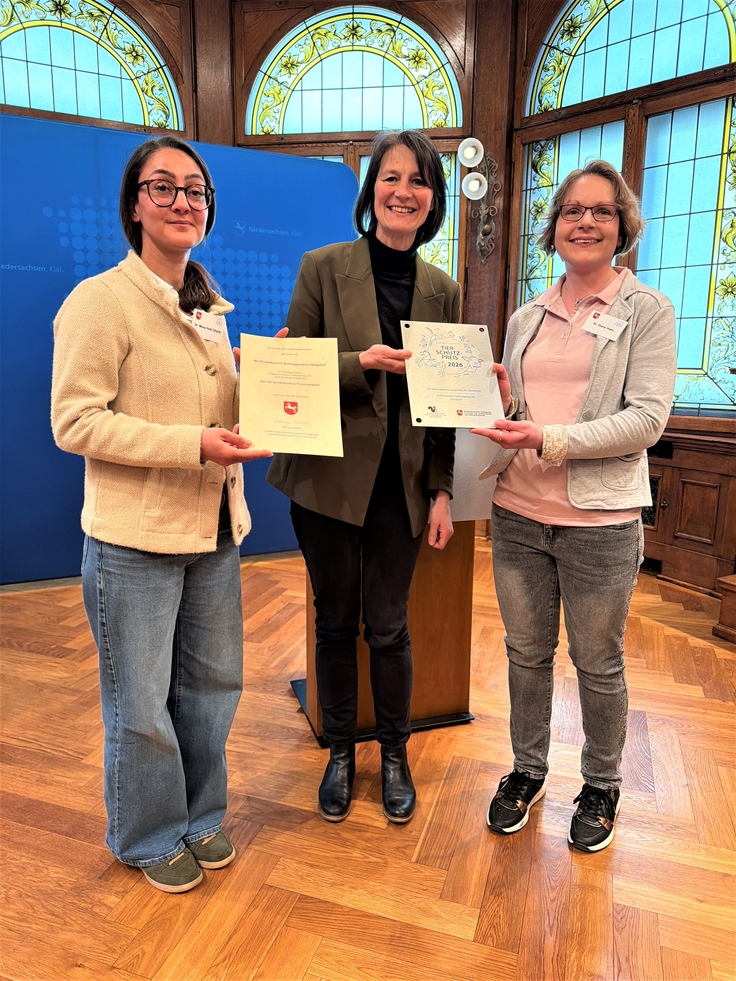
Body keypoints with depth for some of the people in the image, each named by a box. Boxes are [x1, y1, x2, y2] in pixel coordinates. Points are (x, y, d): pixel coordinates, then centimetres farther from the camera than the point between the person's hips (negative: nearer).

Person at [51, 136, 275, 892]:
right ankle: (149, 838, 35)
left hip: (213, 528, 7)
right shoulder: (100, 300, -12)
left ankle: (200, 817, 41)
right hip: (134, 540, -7)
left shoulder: (208, 307, 12)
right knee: (141, 704, 9)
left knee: (212, 683, 18)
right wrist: (193, 444, -24)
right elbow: (75, 422, -17)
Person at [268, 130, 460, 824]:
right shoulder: (323, 268, -1)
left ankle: (394, 756, 31)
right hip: (329, 475, -1)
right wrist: (361, 363, -19)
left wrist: (442, 492, 2)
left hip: (402, 482, 2)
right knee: (335, 621, 11)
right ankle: (340, 752, 33)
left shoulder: (442, 291, 7)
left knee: (388, 627, 7)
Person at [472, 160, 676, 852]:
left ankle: (601, 786, 34)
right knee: (527, 653, 15)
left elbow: (646, 419, -11)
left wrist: (549, 440, -20)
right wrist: (498, 409, -6)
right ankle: (527, 770, 36)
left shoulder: (646, 311, -1)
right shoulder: (526, 318, 12)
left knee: (598, 663, 11)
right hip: (518, 513, 4)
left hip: (599, 521, -4)